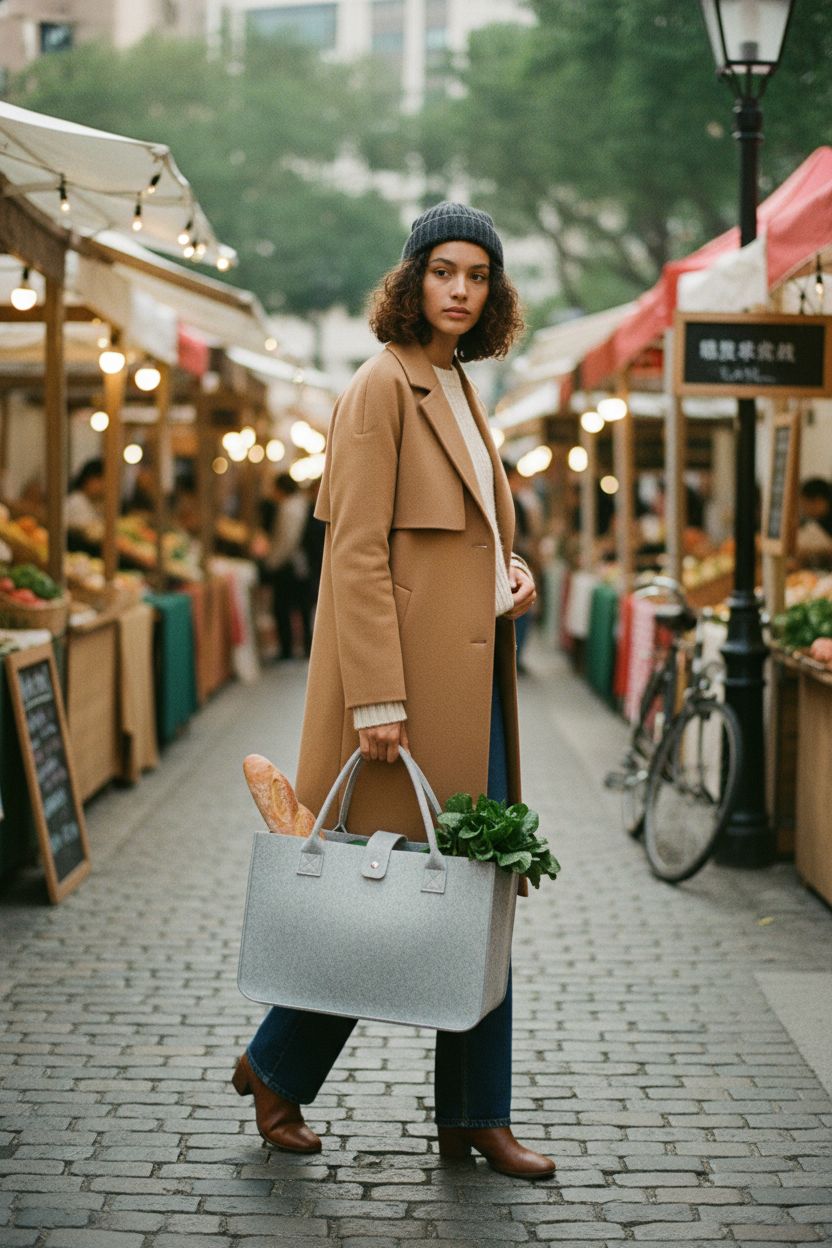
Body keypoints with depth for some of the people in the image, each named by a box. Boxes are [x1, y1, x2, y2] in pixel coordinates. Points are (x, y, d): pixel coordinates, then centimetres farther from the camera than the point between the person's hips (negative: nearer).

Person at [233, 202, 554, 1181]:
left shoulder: (458, 391, 17)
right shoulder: (383, 385, -9)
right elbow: (358, 550, -16)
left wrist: (514, 574, 6)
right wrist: (377, 698, -22)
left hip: (472, 675, 9)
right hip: (408, 677, -9)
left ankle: (475, 1117, 15)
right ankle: (276, 1066, 18)